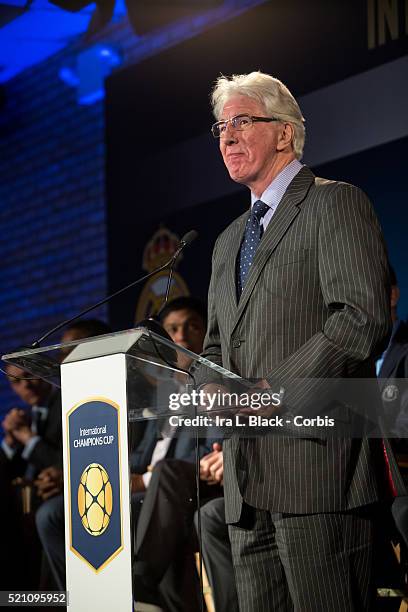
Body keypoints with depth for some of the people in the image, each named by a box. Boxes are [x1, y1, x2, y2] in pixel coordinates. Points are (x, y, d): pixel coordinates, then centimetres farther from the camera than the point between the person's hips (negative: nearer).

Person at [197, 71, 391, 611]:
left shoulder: (335, 204, -1)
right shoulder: (230, 241, 26)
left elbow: (365, 319, -13)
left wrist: (274, 390, -18)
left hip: (317, 461, -8)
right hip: (247, 476, 8)